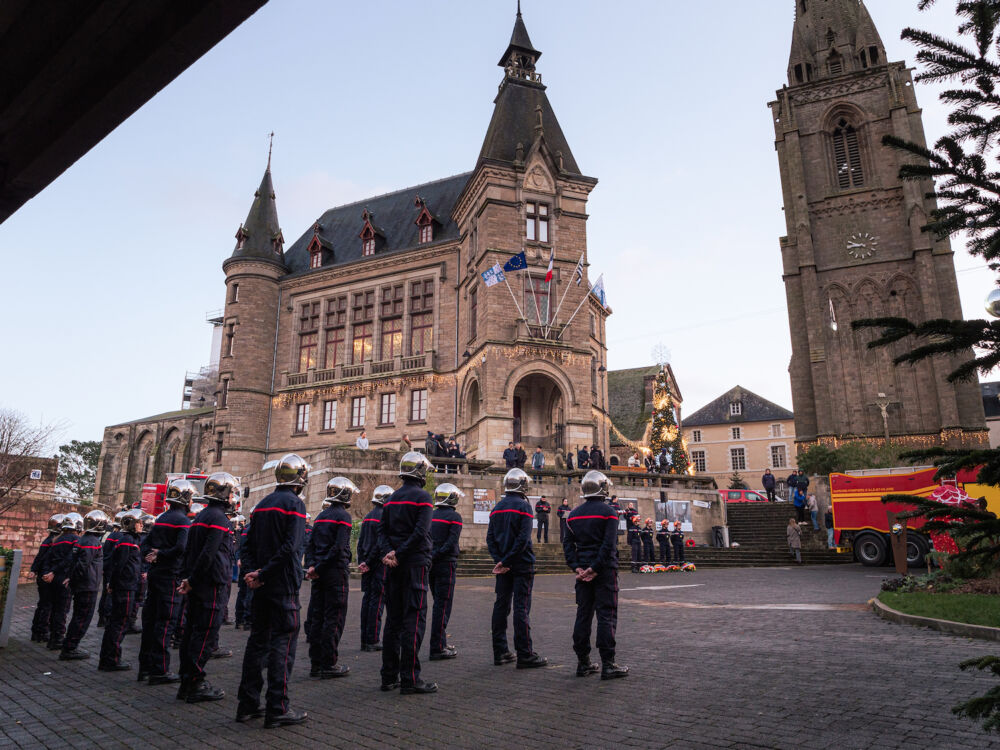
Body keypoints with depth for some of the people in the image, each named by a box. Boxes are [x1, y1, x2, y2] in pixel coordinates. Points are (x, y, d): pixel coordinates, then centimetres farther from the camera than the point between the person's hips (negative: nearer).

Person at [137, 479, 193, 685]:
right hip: (170, 575, -8)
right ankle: (159, 670, -1)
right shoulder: (183, 521, -12)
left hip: (154, 574, 8)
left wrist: (149, 555, -1)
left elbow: (145, 544, 17)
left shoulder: (160, 518, 15)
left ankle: (145, 666, 23)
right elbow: (181, 548, -25)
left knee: (150, 619, 14)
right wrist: (160, 555, -11)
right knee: (165, 621, -4)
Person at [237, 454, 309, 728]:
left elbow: (248, 545, 10)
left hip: (262, 585, 8)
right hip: (284, 584, -7)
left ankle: (248, 704, 20)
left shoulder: (262, 504, 13)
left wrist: (251, 572, -1)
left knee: (258, 639, 13)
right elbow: (290, 547, -21)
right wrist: (262, 573, -14)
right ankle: (277, 709, 0)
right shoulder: (294, 503, -11)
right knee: (283, 641, -3)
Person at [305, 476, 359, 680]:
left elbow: (310, 545, 10)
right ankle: (329, 665, 2)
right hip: (337, 572, -7)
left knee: (317, 617, 10)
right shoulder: (343, 516, -9)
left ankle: (316, 663, 16)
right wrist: (319, 567, -12)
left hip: (320, 573, 8)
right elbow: (339, 547, -18)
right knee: (334, 618, -2)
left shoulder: (321, 516, 14)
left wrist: (311, 566, -1)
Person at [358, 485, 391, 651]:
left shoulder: (367, 517, 14)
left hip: (366, 565, 8)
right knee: (377, 600, -4)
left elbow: (360, 542, 15)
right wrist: (368, 563, -11)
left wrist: (361, 561, 13)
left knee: (367, 599, 10)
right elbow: (381, 543, -18)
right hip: (379, 564, -8)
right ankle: (372, 641, -1)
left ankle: (364, 639, 15)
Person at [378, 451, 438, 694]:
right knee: (414, 620, -4)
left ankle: (389, 676, 16)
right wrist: (399, 554, -14)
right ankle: (409, 678, -3)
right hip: (414, 564, -7)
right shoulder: (422, 497, -8)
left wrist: (387, 553, -6)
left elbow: (382, 530, 7)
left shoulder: (391, 499, 14)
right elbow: (420, 532, -19)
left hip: (393, 566, 7)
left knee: (393, 619, 12)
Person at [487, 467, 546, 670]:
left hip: (503, 567, 6)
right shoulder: (523, 506, -10)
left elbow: (490, 538, 6)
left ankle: (500, 653, 15)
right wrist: (505, 562, -14)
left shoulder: (497, 508, 10)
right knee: (521, 607, -4)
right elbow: (523, 539, -18)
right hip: (521, 564, -6)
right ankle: (524, 655, 0)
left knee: (501, 605, 10)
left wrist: (500, 560, -3)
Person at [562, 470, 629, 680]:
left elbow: (568, 544, 6)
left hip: (583, 571, 5)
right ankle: (607, 665, 0)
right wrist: (595, 568, -14)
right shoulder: (608, 513, -7)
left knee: (583, 615, 10)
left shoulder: (575, 514, 10)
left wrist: (576, 567, 2)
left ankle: (583, 663, 15)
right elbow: (609, 545, -16)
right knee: (606, 616, -1)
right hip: (605, 570, -5)